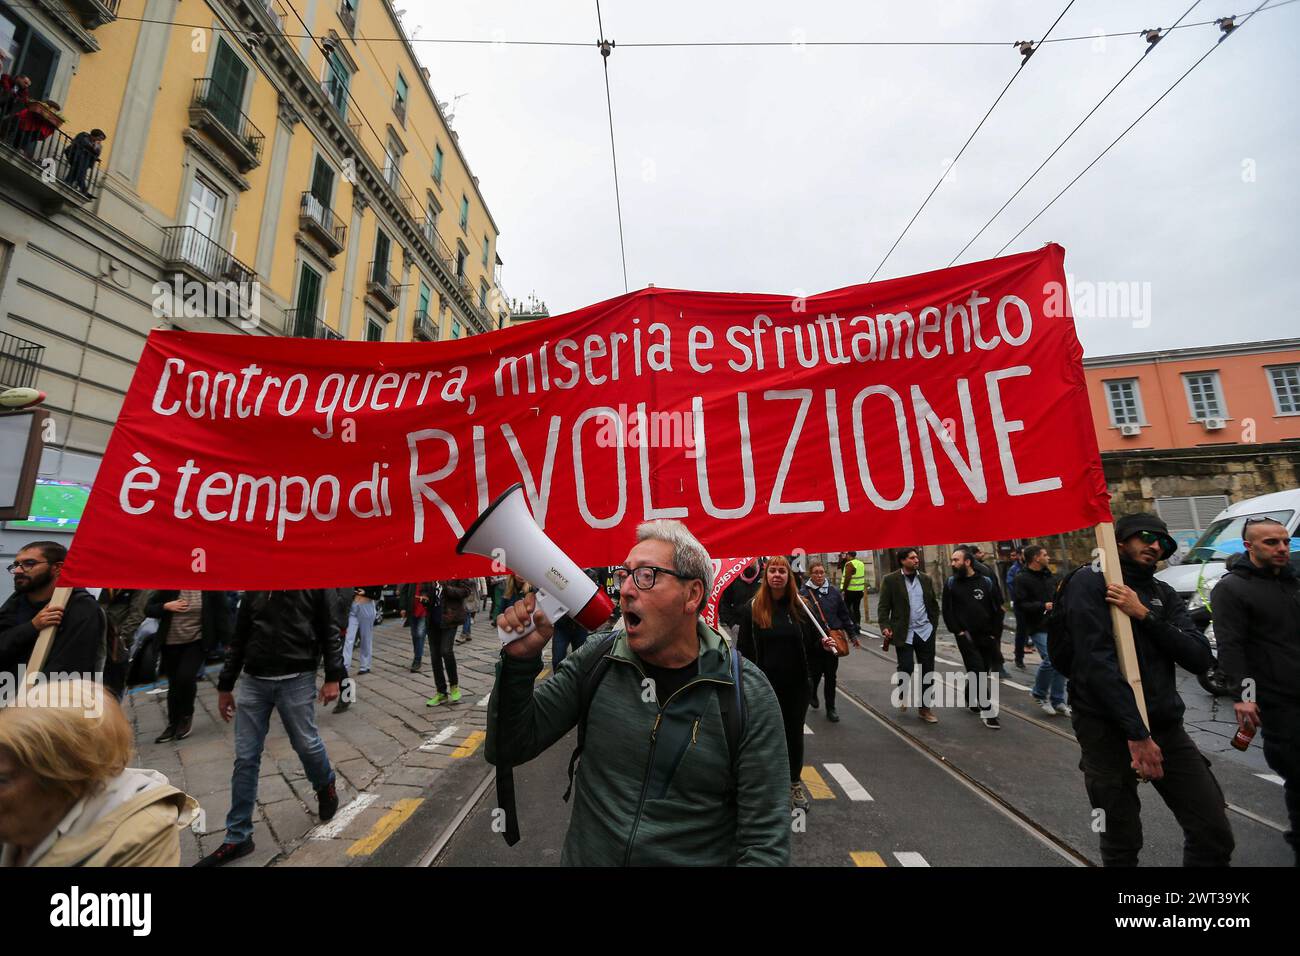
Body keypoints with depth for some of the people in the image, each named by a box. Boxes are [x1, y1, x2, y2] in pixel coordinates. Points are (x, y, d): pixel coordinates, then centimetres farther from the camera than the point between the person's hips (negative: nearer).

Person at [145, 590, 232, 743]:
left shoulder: (212, 588, -11)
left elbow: (222, 615, -8)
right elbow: (148, 609, 6)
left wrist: (227, 643, -11)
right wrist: (166, 606, -16)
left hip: (197, 642, -3)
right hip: (171, 643, 4)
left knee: (186, 676, -18)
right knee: (173, 684, 12)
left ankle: (187, 715, 10)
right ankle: (173, 723, 33)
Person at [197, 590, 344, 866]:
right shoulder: (254, 587, 8)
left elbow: (329, 630, -5)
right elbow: (239, 638, 15)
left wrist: (333, 677, -9)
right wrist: (225, 686, 16)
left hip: (297, 680, -4)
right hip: (253, 681, 4)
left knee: (307, 745, 5)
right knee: (245, 758, 8)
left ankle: (326, 787, 36)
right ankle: (237, 838, 22)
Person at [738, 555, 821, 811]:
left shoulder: (801, 606, -3)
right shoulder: (753, 608, -7)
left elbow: (812, 646, 4)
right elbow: (744, 650, -4)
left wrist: (823, 645, -17)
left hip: (797, 685, 1)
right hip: (765, 686, -1)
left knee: (795, 735, 16)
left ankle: (795, 784, 38)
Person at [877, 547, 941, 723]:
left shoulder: (925, 579, 8)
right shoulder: (890, 580, -5)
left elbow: (934, 604, 16)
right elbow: (883, 606, -6)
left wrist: (933, 624, 8)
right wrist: (885, 627, -15)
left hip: (925, 632, 4)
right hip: (904, 633, -4)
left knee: (927, 670, 6)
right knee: (906, 668, -5)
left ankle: (925, 708, 21)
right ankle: (903, 695, 26)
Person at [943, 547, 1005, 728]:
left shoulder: (987, 582, 0)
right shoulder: (951, 584, -2)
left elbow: (997, 609, 5)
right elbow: (947, 611, 0)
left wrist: (994, 633, 0)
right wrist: (958, 631, -9)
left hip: (987, 637, 2)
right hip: (966, 637, -2)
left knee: (982, 672, 13)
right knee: (978, 672, -8)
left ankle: (970, 698, 37)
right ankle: (988, 711, 1)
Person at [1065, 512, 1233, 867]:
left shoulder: (1163, 594, 12)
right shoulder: (1091, 582, -10)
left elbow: (1201, 658, -1)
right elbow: (1096, 661, -18)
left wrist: (1145, 615, -14)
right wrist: (1136, 733, -19)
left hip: (1166, 726, 6)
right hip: (1108, 728, -6)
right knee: (1122, 844, 6)